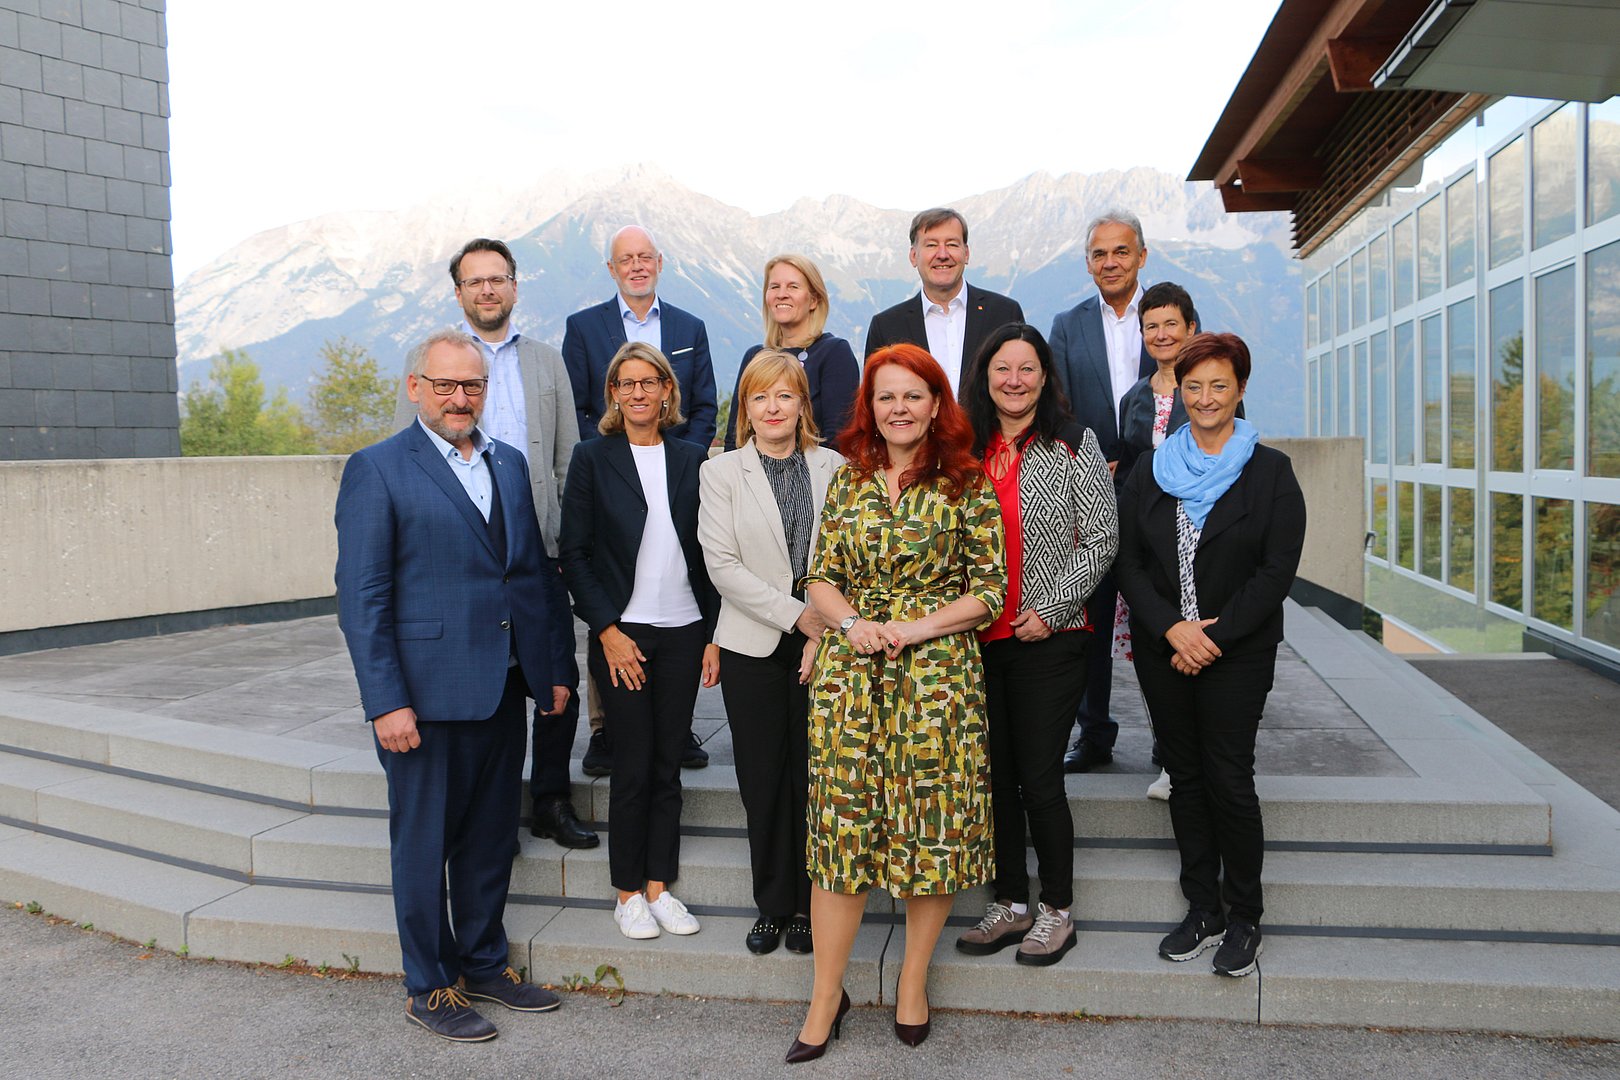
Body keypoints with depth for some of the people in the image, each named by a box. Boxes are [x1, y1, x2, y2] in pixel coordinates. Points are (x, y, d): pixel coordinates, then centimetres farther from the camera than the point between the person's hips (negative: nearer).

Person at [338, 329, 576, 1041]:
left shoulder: (509, 464, 12)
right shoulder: (377, 470, -6)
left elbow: (540, 572, 13)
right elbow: (361, 598, -10)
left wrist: (557, 668, 9)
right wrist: (386, 702, -15)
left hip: (504, 689, 6)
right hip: (427, 692, -5)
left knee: (490, 837, 17)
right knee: (423, 843, 8)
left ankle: (483, 964, 33)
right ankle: (428, 988, 24)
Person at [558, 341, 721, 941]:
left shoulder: (692, 461, 7)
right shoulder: (593, 459, 0)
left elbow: (708, 554, 8)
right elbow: (575, 554, -3)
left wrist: (714, 635, 2)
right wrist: (608, 631, -10)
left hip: (684, 633, 3)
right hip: (622, 634, -3)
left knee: (668, 763, 9)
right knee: (634, 766, 2)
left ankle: (659, 886, 21)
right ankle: (628, 892, 17)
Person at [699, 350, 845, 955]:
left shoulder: (834, 468, 4)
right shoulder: (720, 473, 2)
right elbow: (721, 565, -6)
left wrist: (828, 633, -9)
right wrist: (798, 615, -11)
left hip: (821, 648, 0)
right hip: (753, 648, 0)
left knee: (811, 775, 4)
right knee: (763, 779, 6)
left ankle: (808, 906, 19)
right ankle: (772, 905, 21)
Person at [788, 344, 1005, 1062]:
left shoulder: (966, 484, 0)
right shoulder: (848, 480, 10)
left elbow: (990, 590, -2)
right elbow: (820, 578, 11)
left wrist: (918, 627, -12)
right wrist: (853, 623, -9)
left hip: (937, 672, -2)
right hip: (850, 674, 2)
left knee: (933, 827, 4)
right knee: (841, 825, 3)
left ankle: (913, 981, 24)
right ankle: (827, 993, 16)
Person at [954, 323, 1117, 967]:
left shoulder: (1074, 445, -1)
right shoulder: (964, 450, 9)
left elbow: (1101, 539, -5)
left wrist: (1050, 610, -11)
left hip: (1049, 640, -4)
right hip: (976, 639, 4)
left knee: (1039, 779, -1)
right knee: (994, 776, 10)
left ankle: (1057, 910, 17)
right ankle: (1010, 905, 24)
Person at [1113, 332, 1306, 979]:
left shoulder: (1271, 471, -1)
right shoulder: (1150, 470, 7)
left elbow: (1277, 571, -7)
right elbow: (1127, 562, 2)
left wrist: (1215, 638, -14)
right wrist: (1172, 629, -12)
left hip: (1238, 653, -3)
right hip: (1162, 651, 3)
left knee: (1230, 780, -2)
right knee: (1185, 777, 9)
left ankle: (1244, 919, 15)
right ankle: (1202, 910, 22)